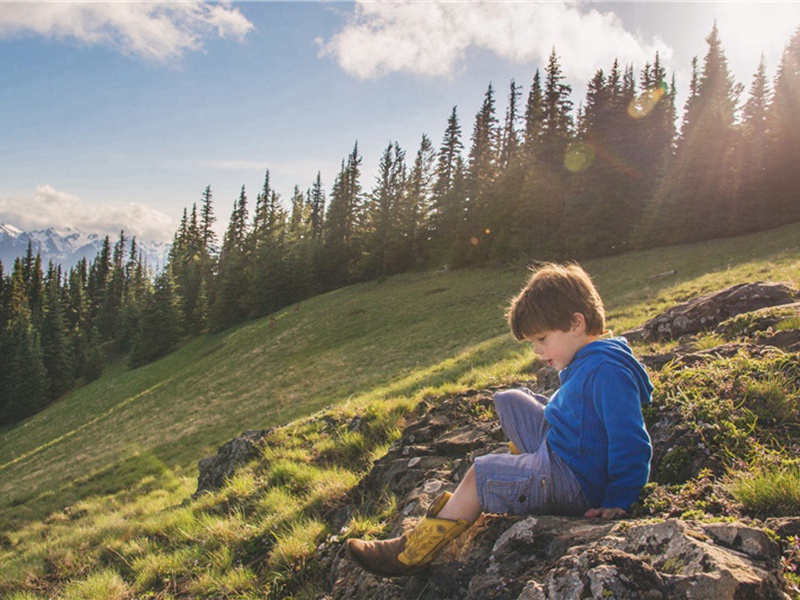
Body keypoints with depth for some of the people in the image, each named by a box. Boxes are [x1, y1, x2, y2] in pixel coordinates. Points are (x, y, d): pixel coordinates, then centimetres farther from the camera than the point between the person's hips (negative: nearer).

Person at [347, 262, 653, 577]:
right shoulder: (585, 362, 7)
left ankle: (411, 552, -13)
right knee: (508, 401, 17)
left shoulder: (608, 371, -25)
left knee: (480, 473, -21)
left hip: (578, 484, -10)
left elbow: (632, 443, -27)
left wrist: (618, 503, -23)